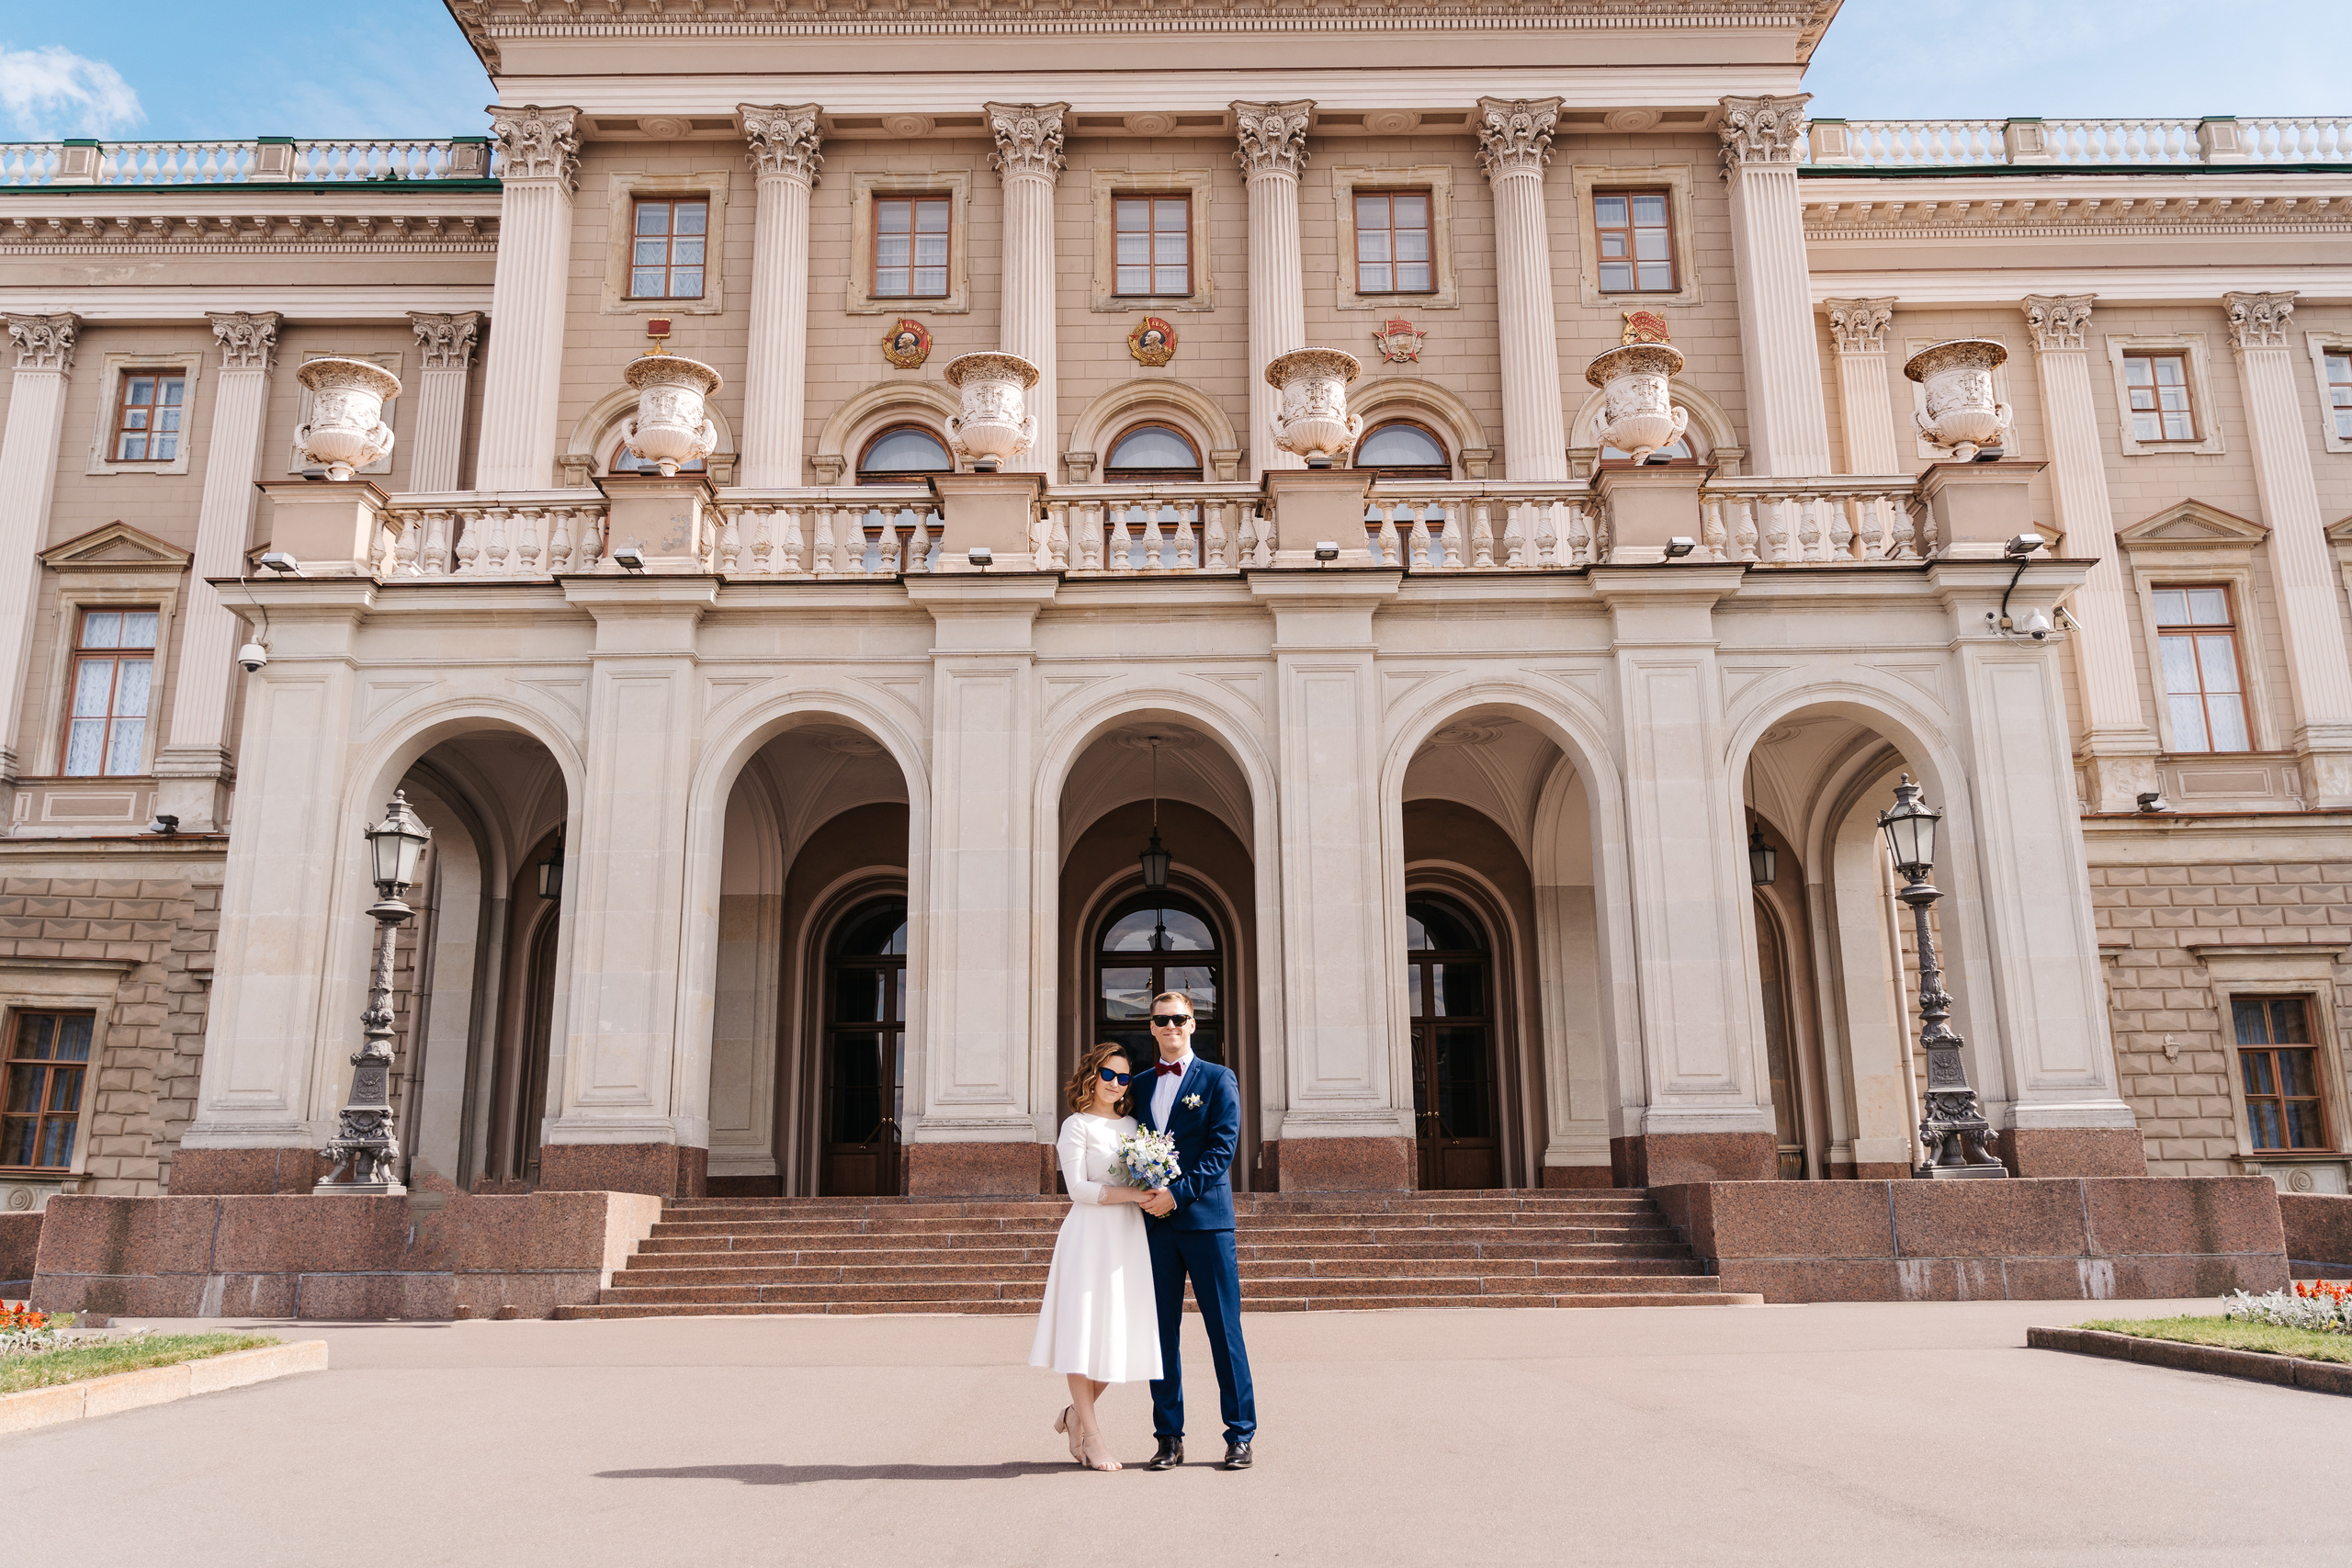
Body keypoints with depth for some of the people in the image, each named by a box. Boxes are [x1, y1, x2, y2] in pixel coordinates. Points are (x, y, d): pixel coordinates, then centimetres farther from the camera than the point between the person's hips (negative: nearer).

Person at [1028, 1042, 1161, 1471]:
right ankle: (1091, 1435, 7)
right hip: (1091, 1236, -6)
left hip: (1129, 1235, 6)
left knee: (1121, 1331, 5)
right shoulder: (1077, 1125, -1)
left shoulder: (1131, 1125, 16)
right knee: (1086, 1330, -2)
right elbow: (1078, 1188, -10)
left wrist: (1151, 1197, -2)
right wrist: (1131, 1194, -17)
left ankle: (1076, 1413, 24)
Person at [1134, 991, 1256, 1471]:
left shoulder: (1218, 1079, 3)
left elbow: (1223, 1147, -6)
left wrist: (1178, 1193, -15)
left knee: (1224, 1330, 0)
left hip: (1206, 1217, -3)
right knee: (1161, 1332, 5)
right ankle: (1169, 1438, 13)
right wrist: (1143, 1194, -4)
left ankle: (1240, 1435, 9)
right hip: (1155, 1221, 4)